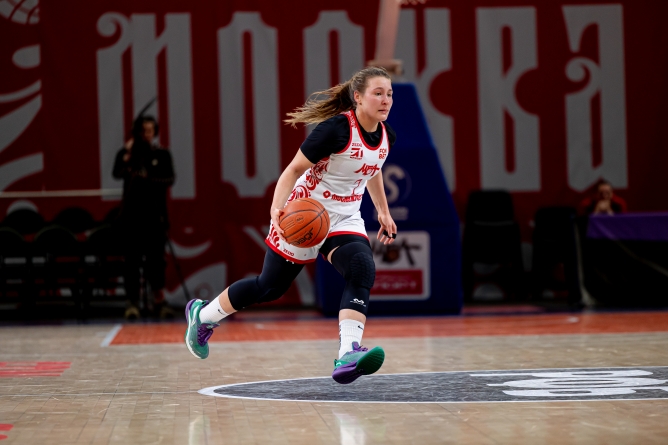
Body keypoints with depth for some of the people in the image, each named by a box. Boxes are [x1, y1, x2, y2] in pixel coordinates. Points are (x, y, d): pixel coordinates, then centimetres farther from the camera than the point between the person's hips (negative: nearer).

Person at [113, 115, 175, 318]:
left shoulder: (162, 154, 6)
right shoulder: (127, 153, 4)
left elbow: (169, 179, -4)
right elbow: (117, 174, -13)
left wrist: (149, 178, -17)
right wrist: (126, 155, -26)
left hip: (155, 213, 1)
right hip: (132, 213, -1)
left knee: (156, 256, 2)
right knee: (133, 258, -5)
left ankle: (158, 299, 16)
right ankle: (133, 303, -4)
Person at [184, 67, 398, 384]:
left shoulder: (385, 135, -1)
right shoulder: (337, 128, -23)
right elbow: (294, 169, -22)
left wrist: (383, 212, 24)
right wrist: (277, 207, -36)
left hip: (345, 221, 5)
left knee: (362, 271, -25)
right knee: (270, 286, 8)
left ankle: (347, 357, -37)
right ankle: (203, 314, 34)